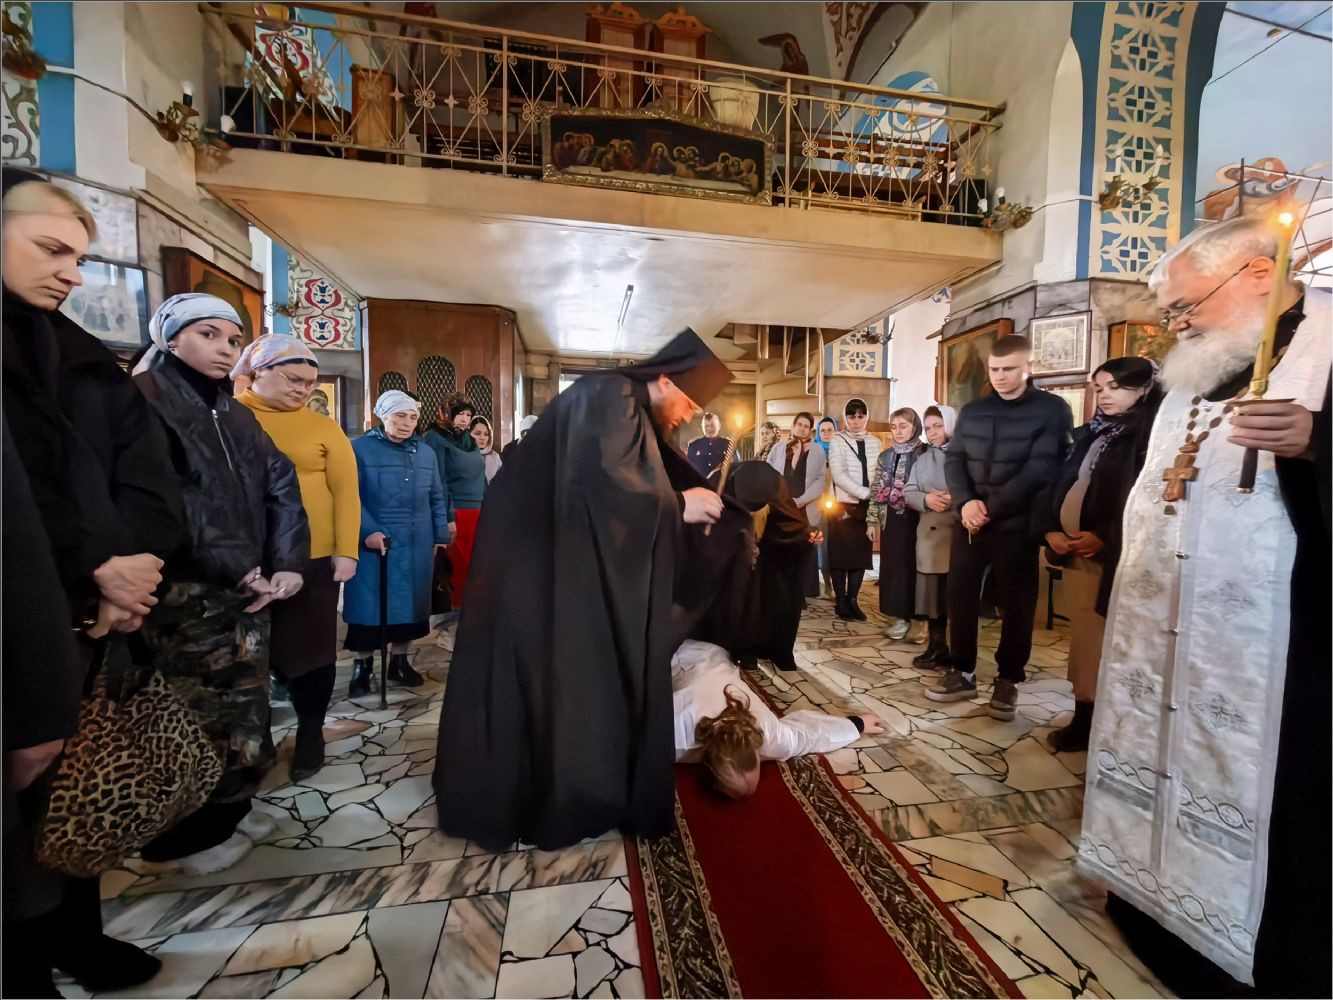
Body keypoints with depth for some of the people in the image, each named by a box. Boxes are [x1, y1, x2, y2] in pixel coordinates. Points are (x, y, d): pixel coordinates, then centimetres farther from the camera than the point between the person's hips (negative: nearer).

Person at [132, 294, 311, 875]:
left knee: (241, 711, 13)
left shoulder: (235, 415, 15)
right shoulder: (141, 402, -6)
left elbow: (281, 486, 7)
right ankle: (182, 840, 23)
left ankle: (224, 813, 31)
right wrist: (232, 568, -18)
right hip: (182, 594, -6)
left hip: (246, 591, 7)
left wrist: (287, 563, -6)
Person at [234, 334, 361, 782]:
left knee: (311, 649, 9)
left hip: (313, 559, -1)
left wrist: (346, 551, -7)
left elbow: (345, 490, 0)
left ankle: (311, 734, 27)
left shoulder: (323, 427, 2)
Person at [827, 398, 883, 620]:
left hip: (866, 507, 4)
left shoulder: (874, 443, 9)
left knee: (862, 554, 7)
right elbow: (838, 475, -14)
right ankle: (841, 602, 12)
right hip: (844, 506, -3)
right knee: (841, 554, 2)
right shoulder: (838, 441, -2)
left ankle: (852, 600, 17)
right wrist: (865, 493, -20)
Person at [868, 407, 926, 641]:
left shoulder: (925, 454, -3)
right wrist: (872, 520, 7)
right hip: (891, 520, 4)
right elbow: (876, 490, 11)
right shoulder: (885, 457, 11)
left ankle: (918, 619, 10)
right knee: (893, 567, 6)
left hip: (915, 519, -4)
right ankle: (902, 618, 16)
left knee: (914, 566, -1)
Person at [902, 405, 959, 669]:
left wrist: (956, 499, -22)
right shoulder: (922, 460, 16)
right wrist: (926, 499, -10)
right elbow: (908, 492, 9)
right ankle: (937, 648, 21)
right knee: (933, 591, 9)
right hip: (931, 533, 4)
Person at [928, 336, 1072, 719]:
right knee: (960, 596, 6)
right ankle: (963, 672, 20)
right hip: (970, 522, 4)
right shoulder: (972, 411, 11)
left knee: (1017, 604, 6)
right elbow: (953, 459, 5)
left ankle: (1008, 681, 21)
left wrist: (990, 509, -15)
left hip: (1017, 525, -4)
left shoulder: (1053, 410, -3)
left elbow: (1040, 470, -13)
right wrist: (966, 502, -12)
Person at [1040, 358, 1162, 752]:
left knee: (1108, 642, -2)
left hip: (1116, 557, -7)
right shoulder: (1087, 434, 15)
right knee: (1083, 639, 13)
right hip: (1075, 553, 7)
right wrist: (1052, 529, -1)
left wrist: (1105, 537, -17)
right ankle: (1084, 719, 24)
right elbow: (1059, 486, 13)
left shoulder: (1152, 435, -5)